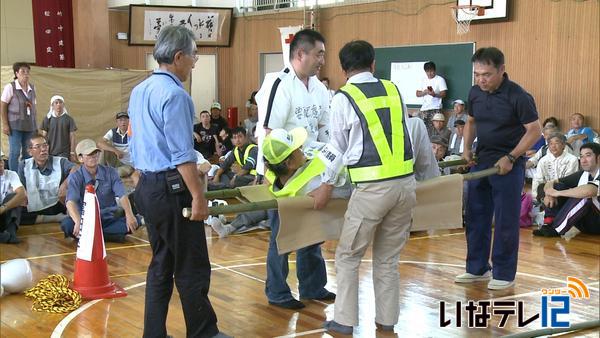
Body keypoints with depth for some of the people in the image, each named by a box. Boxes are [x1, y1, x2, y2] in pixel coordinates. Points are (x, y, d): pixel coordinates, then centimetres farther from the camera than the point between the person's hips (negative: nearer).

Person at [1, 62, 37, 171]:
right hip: (15, 125, -5)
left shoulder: (32, 88, 10)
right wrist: (5, 124, -12)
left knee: (28, 152, 7)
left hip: (30, 125, 5)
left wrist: (35, 124, 10)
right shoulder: (10, 87, -5)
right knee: (15, 152, -6)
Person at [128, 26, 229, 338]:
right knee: (193, 268, 1)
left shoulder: (139, 92, 12)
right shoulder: (175, 95, -16)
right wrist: (198, 196, -17)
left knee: (161, 265, 15)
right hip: (172, 191, -9)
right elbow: (183, 155, -19)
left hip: (147, 187, 9)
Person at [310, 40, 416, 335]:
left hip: (372, 187, -5)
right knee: (388, 258, 16)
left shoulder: (344, 98, -3)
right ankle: (387, 319, 20)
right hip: (406, 181, 5)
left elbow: (338, 148, 3)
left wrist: (326, 185, 14)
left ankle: (345, 321, 11)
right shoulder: (393, 90, 9)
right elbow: (401, 134, 15)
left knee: (348, 256, 9)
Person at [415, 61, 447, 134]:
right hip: (424, 109, 5)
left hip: (435, 109, -5)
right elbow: (417, 94, 14)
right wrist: (424, 92, -7)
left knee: (434, 130, -14)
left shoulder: (440, 79, 2)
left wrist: (434, 94, -25)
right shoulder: (423, 80, 17)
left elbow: (443, 94, -6)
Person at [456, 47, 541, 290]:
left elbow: (534, 131, -12)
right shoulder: (475, 93, 2)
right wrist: (467, 148, 3)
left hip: (508, 165, -6)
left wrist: (510, 158, -18)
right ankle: (477, 268, 23)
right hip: (481, 161, 6)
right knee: (475, 217, 11)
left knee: (505, 221, 0)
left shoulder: (518, 96, -16)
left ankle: (504, 274, 12)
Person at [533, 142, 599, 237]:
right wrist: (549, 194, -17)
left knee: (584, 196, -33)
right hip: (583, 222, 7)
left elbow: (589, 191, -39)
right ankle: (548, 224, -19)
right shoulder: (582, 174, 6)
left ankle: (555, 230, -27)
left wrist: (558, 193, -27)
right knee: (558, 186, -4)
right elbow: (551, 183, 8)